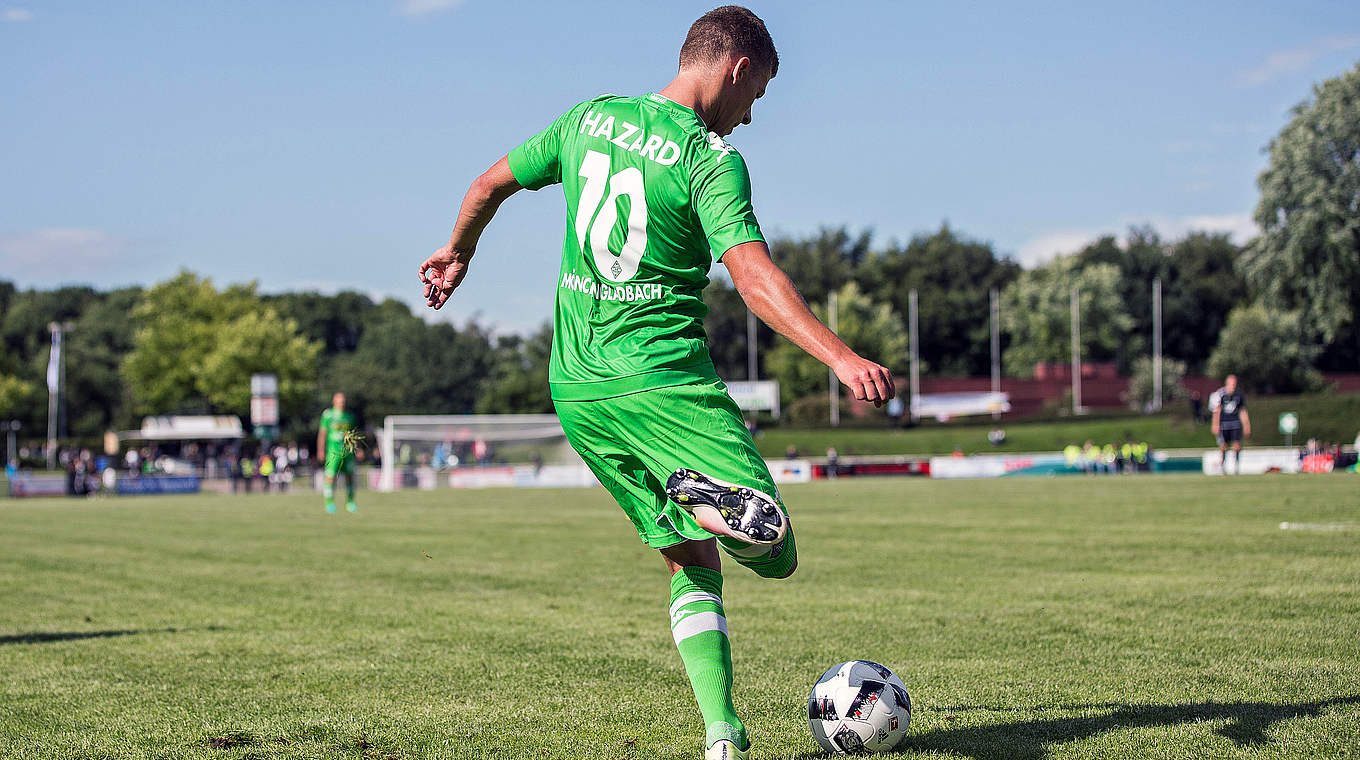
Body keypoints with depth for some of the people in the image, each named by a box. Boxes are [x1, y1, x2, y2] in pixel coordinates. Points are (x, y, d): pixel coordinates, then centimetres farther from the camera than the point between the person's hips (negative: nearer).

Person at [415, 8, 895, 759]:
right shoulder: (710, 158, -10)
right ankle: (706, 493, -37)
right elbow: (754, 276, -22)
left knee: (691, 561, 11)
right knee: (770, 543, -10)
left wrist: (457, 256, 39)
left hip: (574, 385, 7)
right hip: (663, 379, -7)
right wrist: (841, 357, -28)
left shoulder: (590, 118, 10)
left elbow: (489, 184, 21)